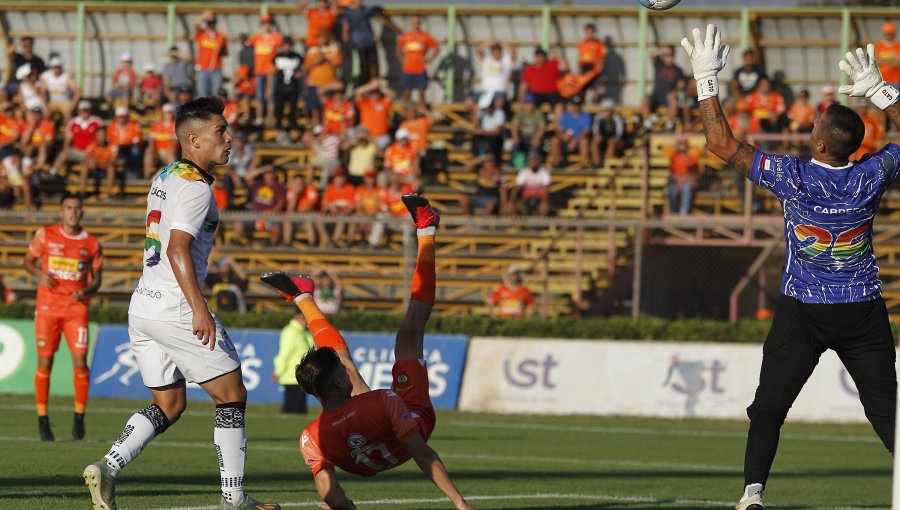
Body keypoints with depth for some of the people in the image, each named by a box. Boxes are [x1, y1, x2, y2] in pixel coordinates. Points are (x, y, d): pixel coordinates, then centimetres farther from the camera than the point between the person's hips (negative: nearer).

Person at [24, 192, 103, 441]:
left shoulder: (91, 243, 4)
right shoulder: (45, 235, 1)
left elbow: (96, 279, 10)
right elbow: (28, 261, 11)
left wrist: (86, 292, -12)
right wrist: (40, 274, -10)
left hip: (76, 307, 1)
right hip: (47, 306, -1)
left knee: (80, 361, -8)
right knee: (44, 362, -2)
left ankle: (79, 418, 6)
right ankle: (42, 420, 6)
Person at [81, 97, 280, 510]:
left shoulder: (164, 178, 17)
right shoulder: (194, 187, -13)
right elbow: (177, 249, -24)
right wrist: (199, 309, -29)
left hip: (142, 305, 9)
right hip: (174, 306, -9)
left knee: (169, 404, 15)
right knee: (232, 395, 2)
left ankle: (107, 468, -3)